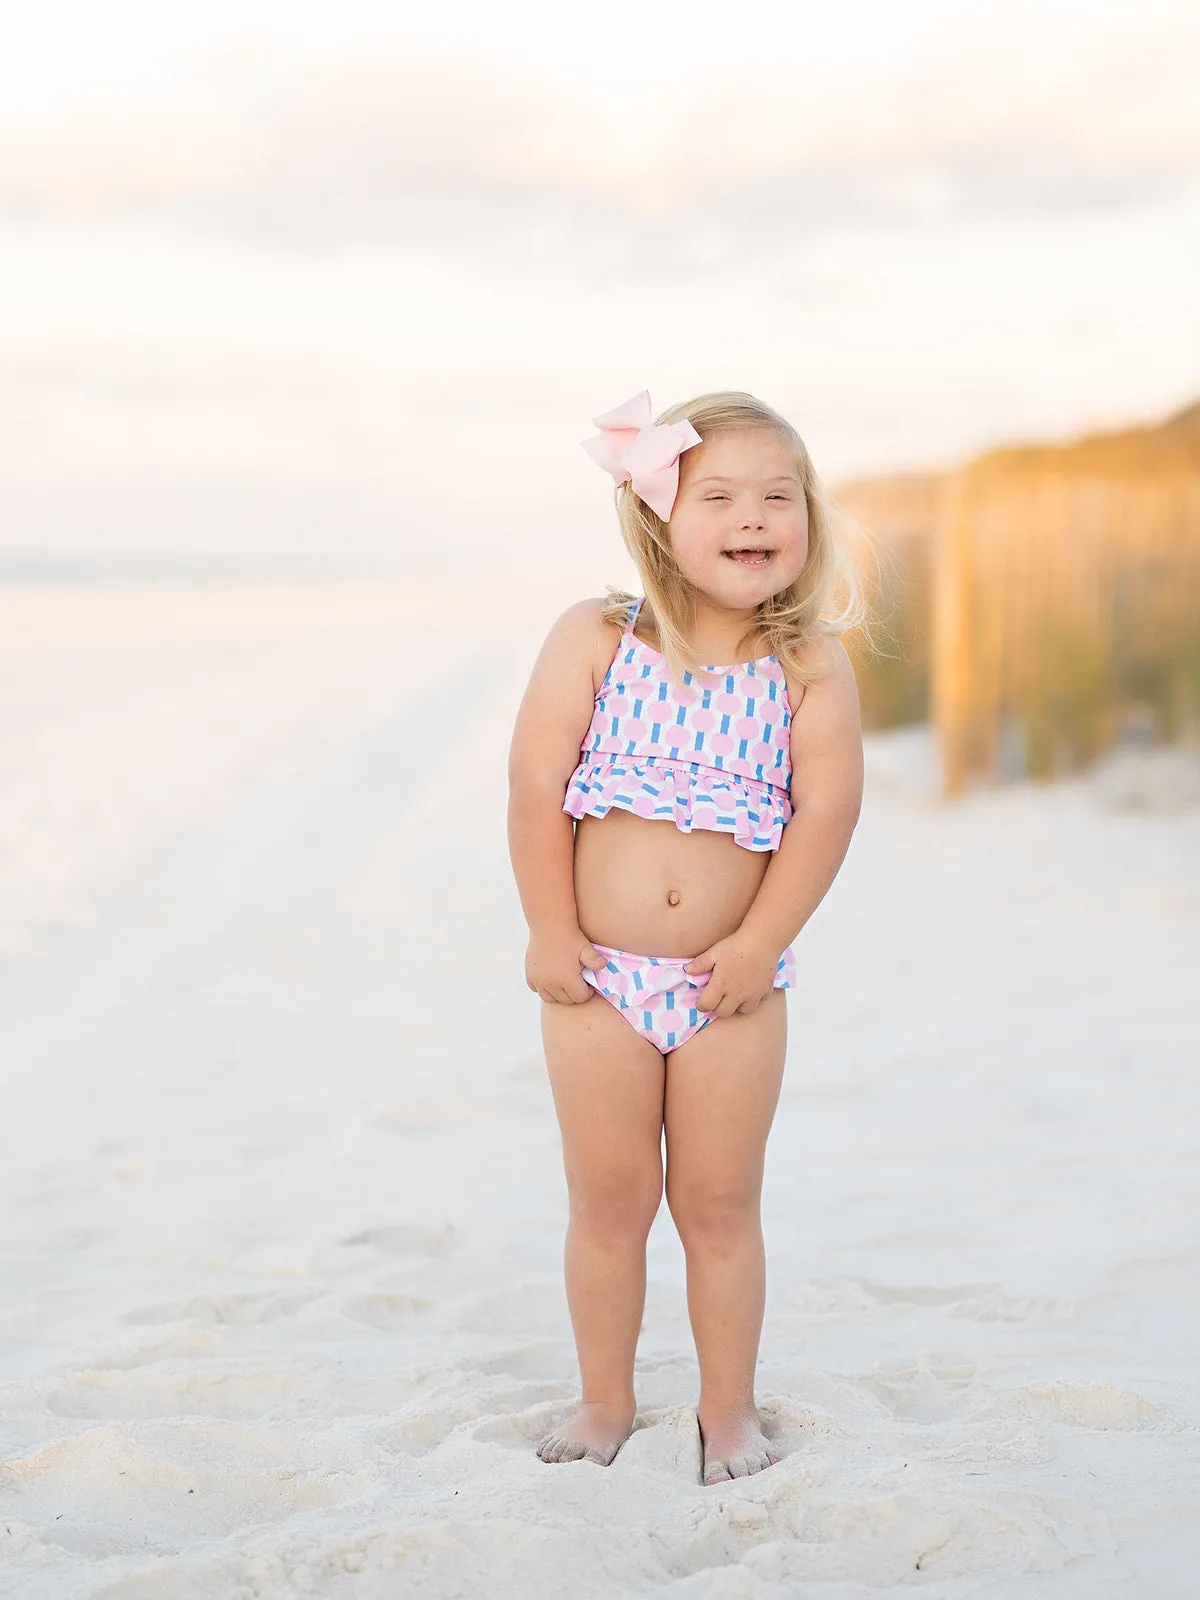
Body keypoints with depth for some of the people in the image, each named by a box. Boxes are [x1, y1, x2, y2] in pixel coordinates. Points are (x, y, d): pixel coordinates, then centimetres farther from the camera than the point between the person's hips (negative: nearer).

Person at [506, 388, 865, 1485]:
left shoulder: (810, 666, -5)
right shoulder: (594, 641, -6)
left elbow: (826, 810, -9)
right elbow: (536, 789, -6)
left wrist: (762, 944, -13)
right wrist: (550, 933, -7)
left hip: (732, 981, 0)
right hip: (599, 977, 0)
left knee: (719, 1203, 10)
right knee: (608, 1200, 11)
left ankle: (731, 1410, 26)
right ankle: (607, 1403, 28)